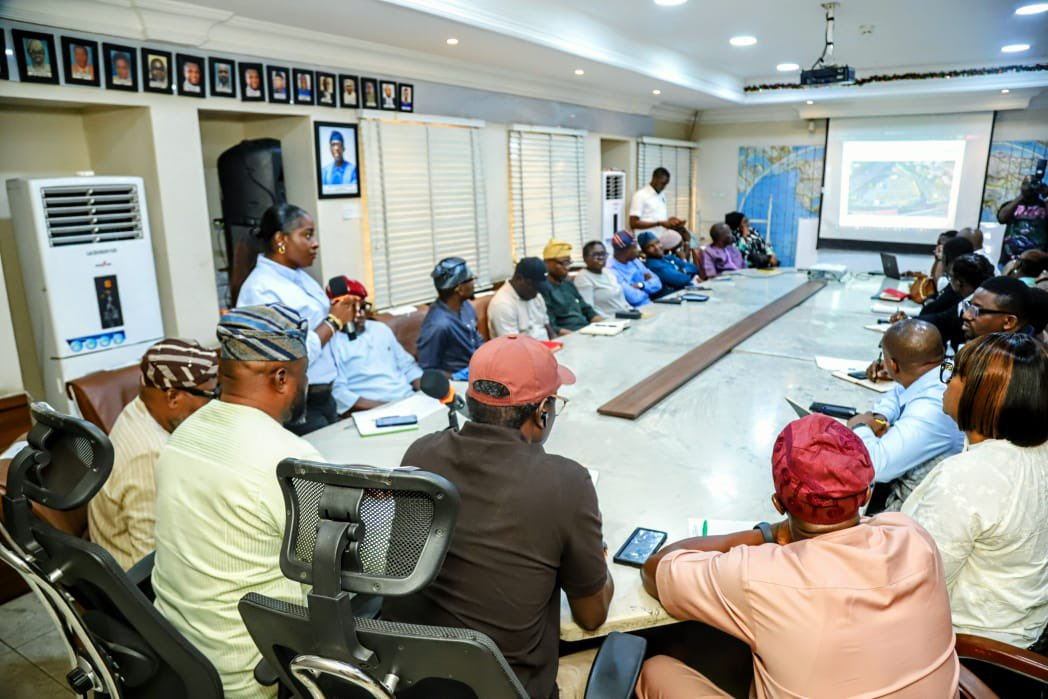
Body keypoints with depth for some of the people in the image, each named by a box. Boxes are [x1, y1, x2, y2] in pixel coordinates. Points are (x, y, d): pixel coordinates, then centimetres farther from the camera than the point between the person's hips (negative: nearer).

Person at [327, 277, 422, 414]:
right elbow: (337, 392, -12)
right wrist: (379, 407, -21)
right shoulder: (330, 342, -3)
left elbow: (407, 365, 20)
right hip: (372, 411, -6)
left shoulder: (380, 329, 17)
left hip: (409, 399, 6)